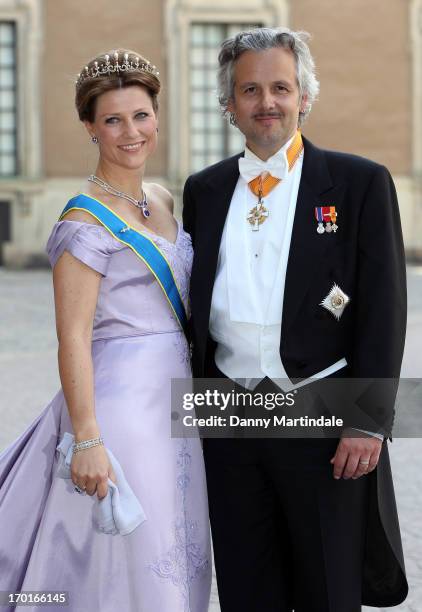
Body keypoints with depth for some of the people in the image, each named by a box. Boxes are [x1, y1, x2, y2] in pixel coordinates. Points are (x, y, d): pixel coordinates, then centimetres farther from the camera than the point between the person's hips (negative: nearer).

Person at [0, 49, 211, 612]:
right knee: (129, 566, -2)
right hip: (119, 399, -8)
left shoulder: (162, 201, 11)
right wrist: (87, 440, -21)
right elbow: (73, 338, -17)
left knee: (175, 557, 13)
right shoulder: (87, 221, -13)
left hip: (173, 393, 8)